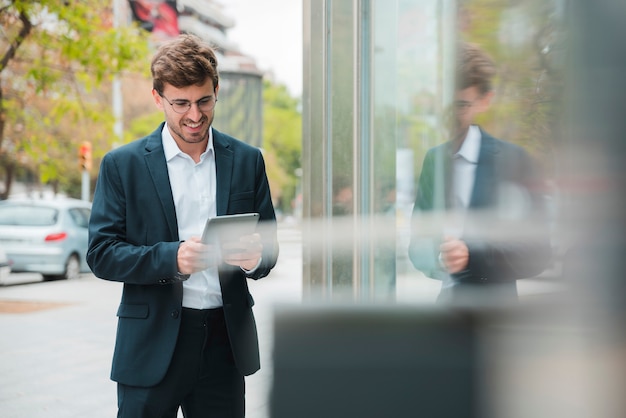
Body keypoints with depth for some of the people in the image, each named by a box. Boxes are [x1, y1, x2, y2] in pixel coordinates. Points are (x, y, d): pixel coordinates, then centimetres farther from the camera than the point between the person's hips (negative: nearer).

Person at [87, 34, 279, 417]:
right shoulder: (123, 165, 0)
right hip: (152, 345, -2)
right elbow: (101, 254, -5)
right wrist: (171, 258, -20)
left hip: (226, 342, 2)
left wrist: (254, 257, -13)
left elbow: (269, 245, 11)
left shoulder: (247, 160, 7)